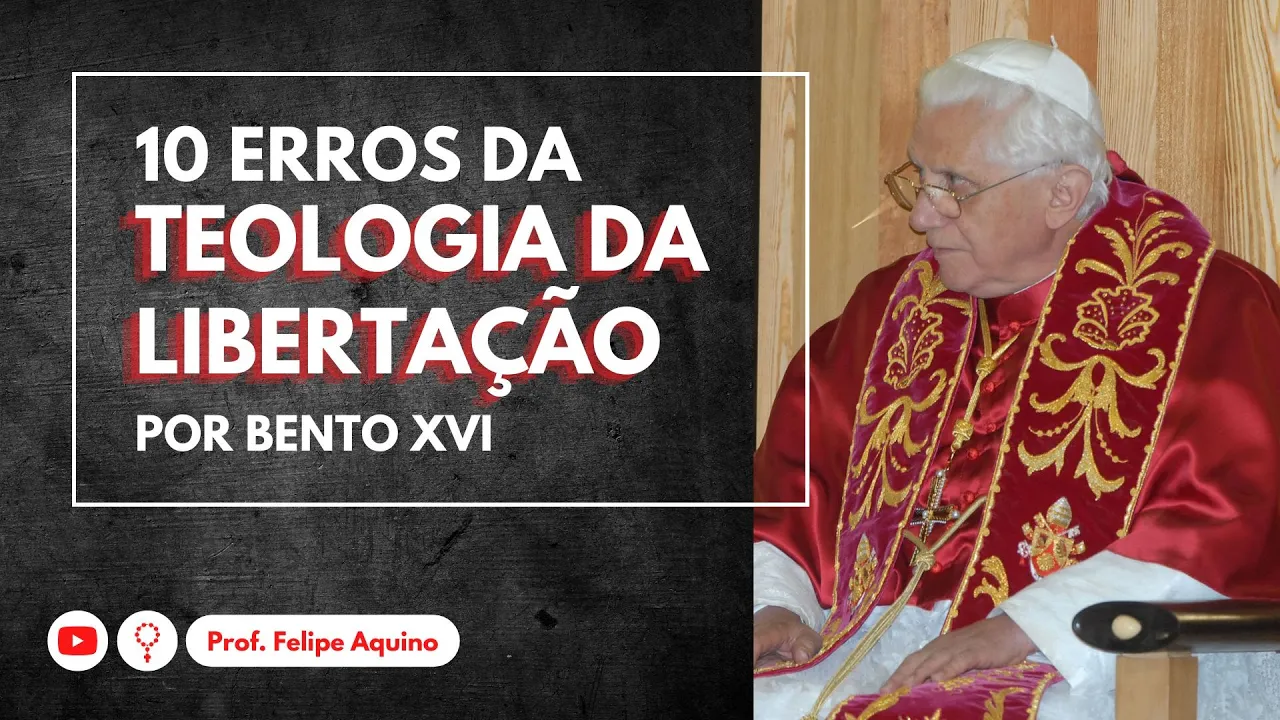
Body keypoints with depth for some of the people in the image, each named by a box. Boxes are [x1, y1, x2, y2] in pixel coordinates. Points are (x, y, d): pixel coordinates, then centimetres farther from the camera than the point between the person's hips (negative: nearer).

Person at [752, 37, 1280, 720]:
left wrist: (1019, 629, -21)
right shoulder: (895, 303, 15)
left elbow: (1218, 519, -13)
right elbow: (796, 478, 16)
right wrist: (775, 605, -3)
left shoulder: (1207, 309, -2)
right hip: (877, 653, 5)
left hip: (1087, 662, -4)